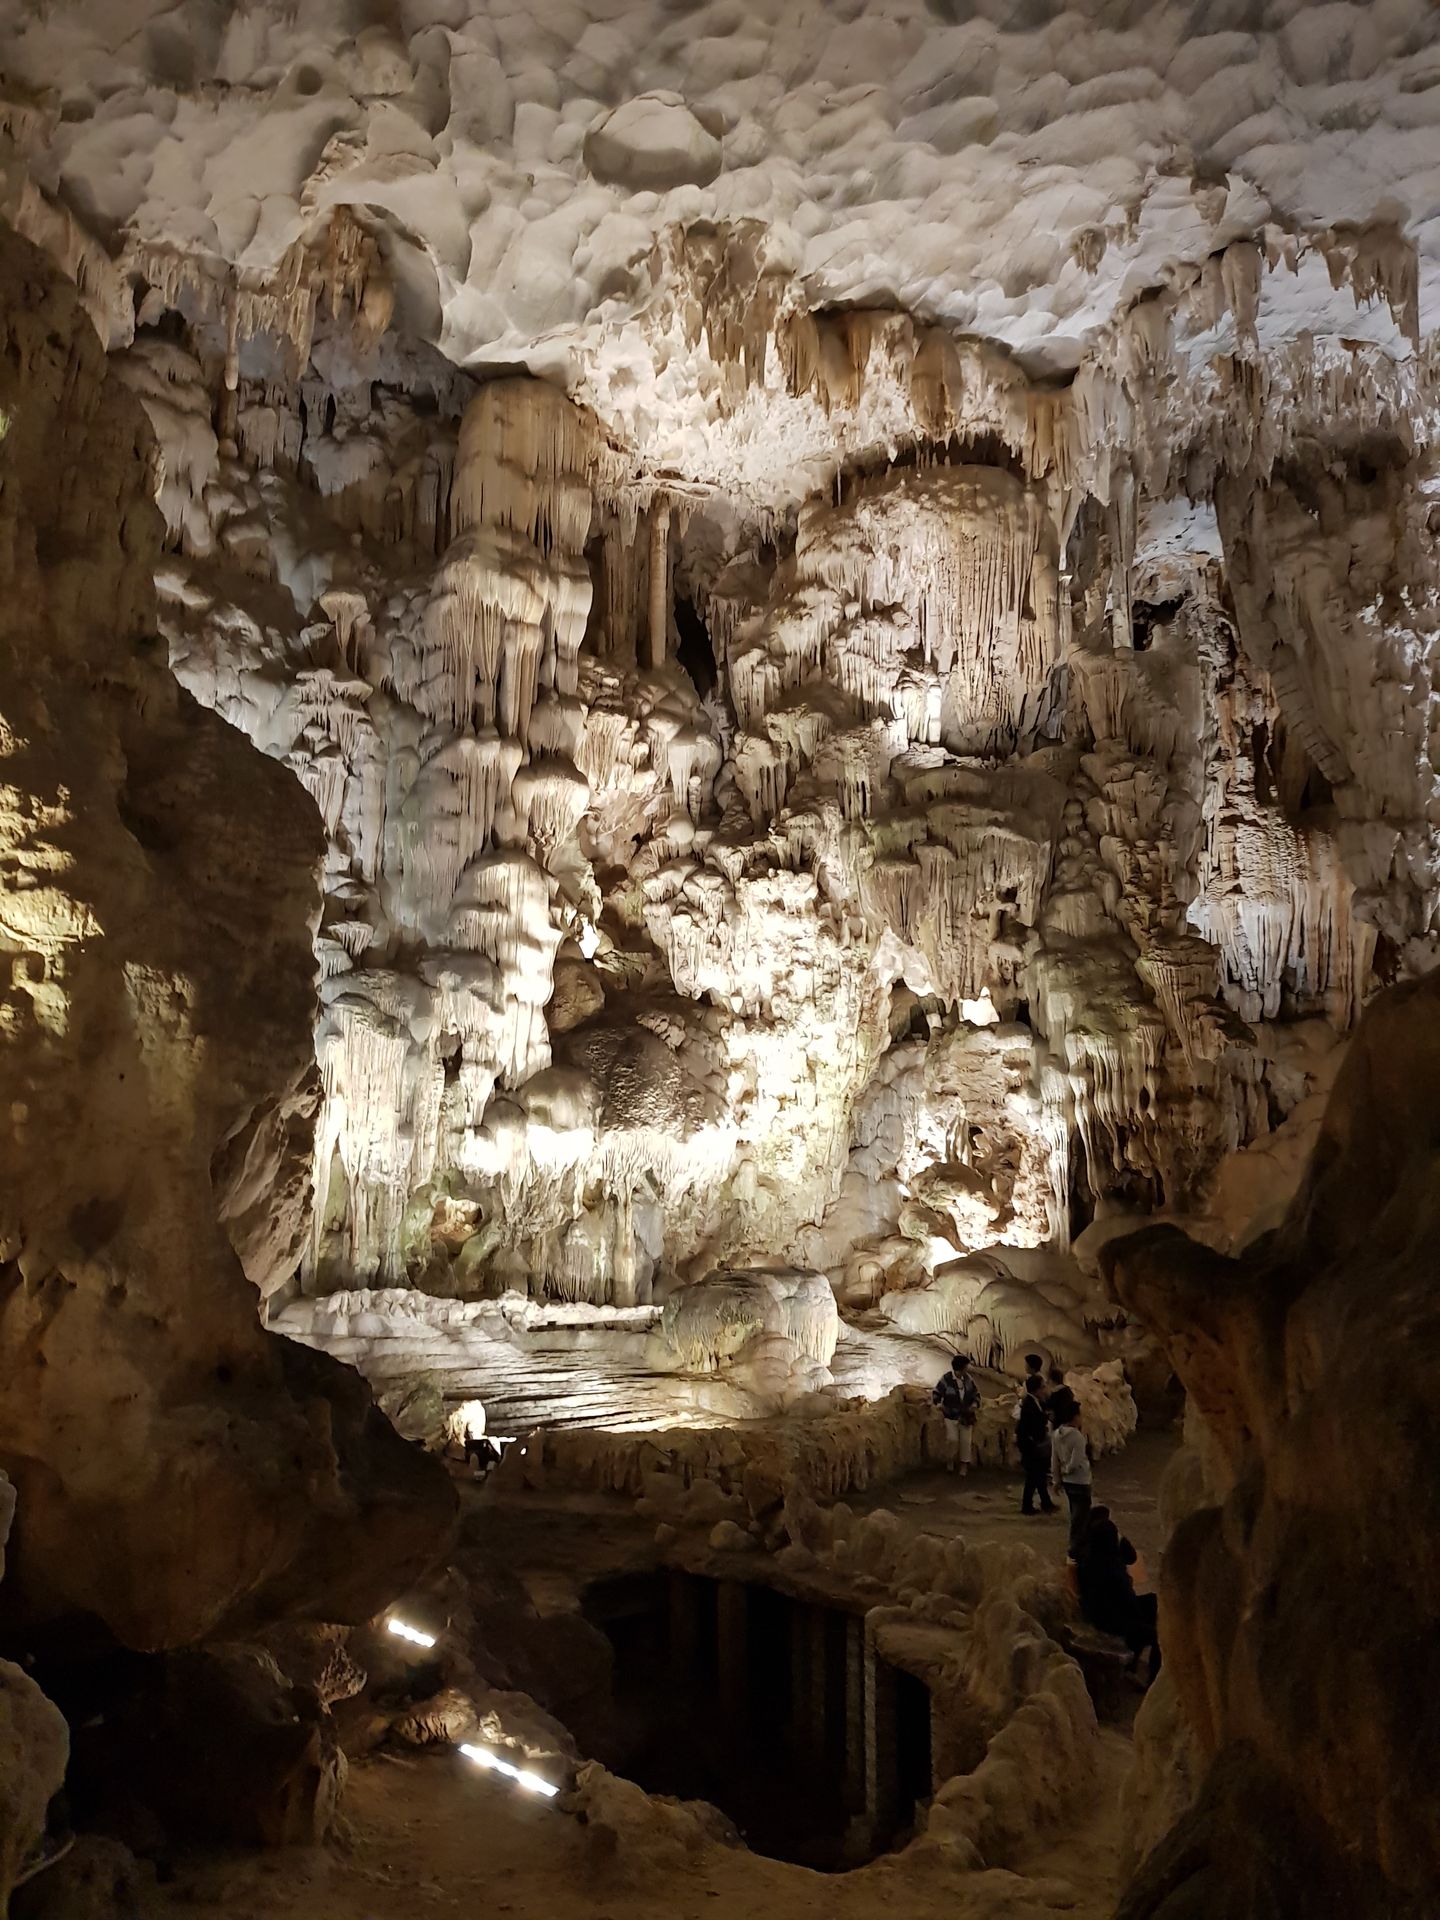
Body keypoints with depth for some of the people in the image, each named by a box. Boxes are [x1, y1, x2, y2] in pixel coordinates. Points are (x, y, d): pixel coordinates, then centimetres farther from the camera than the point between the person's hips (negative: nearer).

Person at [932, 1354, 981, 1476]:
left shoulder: (967, 1378, -4)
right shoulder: (946, 1379, -14)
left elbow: (976, 1393, 9)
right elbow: (936, 1394, -5)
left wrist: (974, 1405, -7)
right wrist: (939, 1405, -20)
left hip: (966, 1415, 3)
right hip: (951, 1416, -3)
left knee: (966, 1441, 3)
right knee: (952, 1439, -10)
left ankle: (964, 1467, 18)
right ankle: (950, 1461, 17)